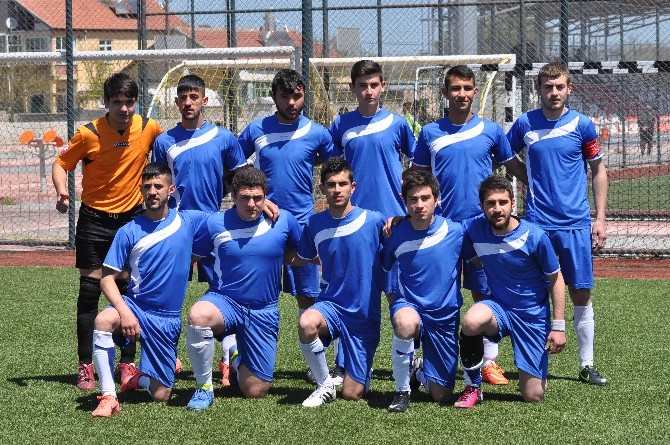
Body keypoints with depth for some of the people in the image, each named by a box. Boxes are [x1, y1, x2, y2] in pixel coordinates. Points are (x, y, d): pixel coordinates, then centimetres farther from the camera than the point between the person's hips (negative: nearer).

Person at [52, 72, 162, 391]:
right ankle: (85, 366, 5)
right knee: (89, 291, -2)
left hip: (132, 218, 2)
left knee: (128, 289, 5)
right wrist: (62, 192, -22)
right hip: (94, 220, -2)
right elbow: (61, 163, -3)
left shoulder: (148, 128, -6)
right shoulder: (89, 134, -13)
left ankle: (127, 363, 13)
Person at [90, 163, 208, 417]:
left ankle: (141, 378, 39)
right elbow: (107, 278, -5)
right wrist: (124, 311, -22)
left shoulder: (188, 221, 1)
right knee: (103, 321, -37)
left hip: (168, 319, 1)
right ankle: (108, 396, -26)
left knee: (161, 396, 1)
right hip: (135, 307, -1)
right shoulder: (129, 232, -4)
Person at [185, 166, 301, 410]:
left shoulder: (284, 221, -4)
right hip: (224, 301, -1)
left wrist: (280, 258, 4)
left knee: (256, 391, 3)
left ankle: (240, 360, 43)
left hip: (264, 312, 2)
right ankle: (204, 387, -17)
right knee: (198, 315, -40)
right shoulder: (216, 223, -7)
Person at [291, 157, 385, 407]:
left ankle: (364, 373, 36)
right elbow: (302, 258, 18)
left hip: (365, 314, -2)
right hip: (331, 303, 2)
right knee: (307, 323, -36)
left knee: (351, 395, -3)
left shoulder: (374, 221, -10)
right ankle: (325, 385, -11)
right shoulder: (315, 224, 0)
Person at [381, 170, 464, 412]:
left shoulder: (456, 231, -10)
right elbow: (383, 267, 10)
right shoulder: (396, 234, -8)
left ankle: (420, 370, 40)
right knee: (406, 323, -41)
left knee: (442, 396, 2)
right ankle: (402, 389, -16)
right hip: (409, 306, -1)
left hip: (445, 315, 1)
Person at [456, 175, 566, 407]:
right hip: (498, 307, 2)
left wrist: (558, 326, -9)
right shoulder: (474, 229, -11)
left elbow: (556, 279, -6)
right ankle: (473, 387, -12)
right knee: (472, 321, -36)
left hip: (533, 315, -2)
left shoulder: (535, 236, -17)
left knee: (533, 396, -3)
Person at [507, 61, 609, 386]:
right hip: (537, 223, 0)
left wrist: (600, 219, 3)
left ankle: (587, 365, 13)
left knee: (581, 294, 3)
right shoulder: (525, 124, 2)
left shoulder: (582, 125, 1)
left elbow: (598, 170, 7)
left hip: (576, 224, 0)